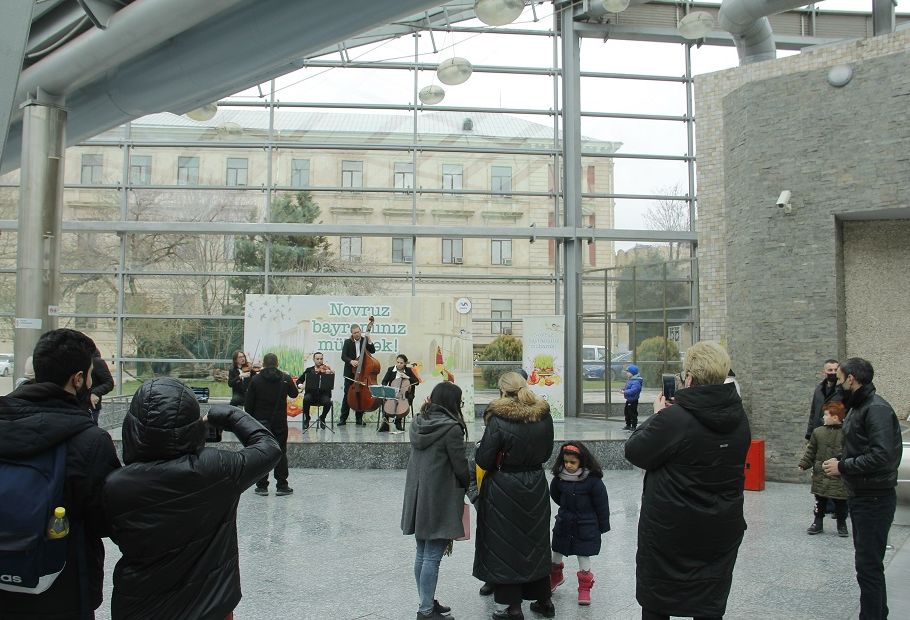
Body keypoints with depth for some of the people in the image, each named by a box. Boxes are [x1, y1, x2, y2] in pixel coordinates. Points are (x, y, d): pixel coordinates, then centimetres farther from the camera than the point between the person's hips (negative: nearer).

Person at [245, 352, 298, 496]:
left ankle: (262, 486, 8)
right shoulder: (285, 378, -5)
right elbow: (294, 394, 12)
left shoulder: (255, 379, -6)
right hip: (280, 422, 0)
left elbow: (248, 403, -4)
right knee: (280, 453, 7)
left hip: (261, 421, 0)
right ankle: (282, 486, 8)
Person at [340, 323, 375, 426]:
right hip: (350, 372, -1)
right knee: (348, 394, -2)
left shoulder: (364, 340, 5)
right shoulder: (348, 342, 1)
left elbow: (373, 351, -3)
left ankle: (359, 418, 12)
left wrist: (369, 341, -16)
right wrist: (351, 361, -28)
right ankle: (343, 418, 3)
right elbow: (343, 356, -10)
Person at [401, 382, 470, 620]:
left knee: (422, 554, 16)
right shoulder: (451, 428, -17)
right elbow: (461, 468, -13)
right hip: (440, 502, -8)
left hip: (417, 498, 8)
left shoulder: (418, 423, 5)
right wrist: (471, 486, 7)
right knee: (432, 558, 0)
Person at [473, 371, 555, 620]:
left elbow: (484, 460, -16)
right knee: (535, 541, 19)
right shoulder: (544, 415, -3)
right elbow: (546, 452, 9)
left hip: (504, 490, -5)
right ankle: (543, 600, 32)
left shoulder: (498, 419, -20)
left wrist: (479, 448, 4)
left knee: (504, 544, 9)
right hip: (536, 486, 5)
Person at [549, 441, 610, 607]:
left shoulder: (593, 480, -20)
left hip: (586, 526, -4)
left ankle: (585, 588, 21)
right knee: (557, 551, 18)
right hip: (564, 524, 4)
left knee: (583, 555, 4)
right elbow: (554, 494, 11)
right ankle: (555, 577, 44)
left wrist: (603, 526, -3)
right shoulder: (559, 477, -11)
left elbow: (602, 504, -10)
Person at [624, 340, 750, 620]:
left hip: (669, 531, -5)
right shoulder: (739, 418, -1)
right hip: (722, 531, 5)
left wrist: (656, 416, 1)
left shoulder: (673, 418, -23)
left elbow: (634, 452, -12)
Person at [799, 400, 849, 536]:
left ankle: (841, 524, 27)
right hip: (820, 475, 3)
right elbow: (811, 451, 7)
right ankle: (818, 522, 25)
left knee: (841, 502, 9)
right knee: (820, 501, 13)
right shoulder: (818, 432, 2)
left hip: (839, 477, -3)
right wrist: (804, 464, 2)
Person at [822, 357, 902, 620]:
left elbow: (882, 456, -27)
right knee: (868, 562, 20)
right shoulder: (858, 407, 13)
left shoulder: (877, 409, -18)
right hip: (859, 496, 10)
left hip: (874, 499, -10)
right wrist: (841, 462, 3)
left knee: (868, 566, -5)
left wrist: (843, 466, -19)